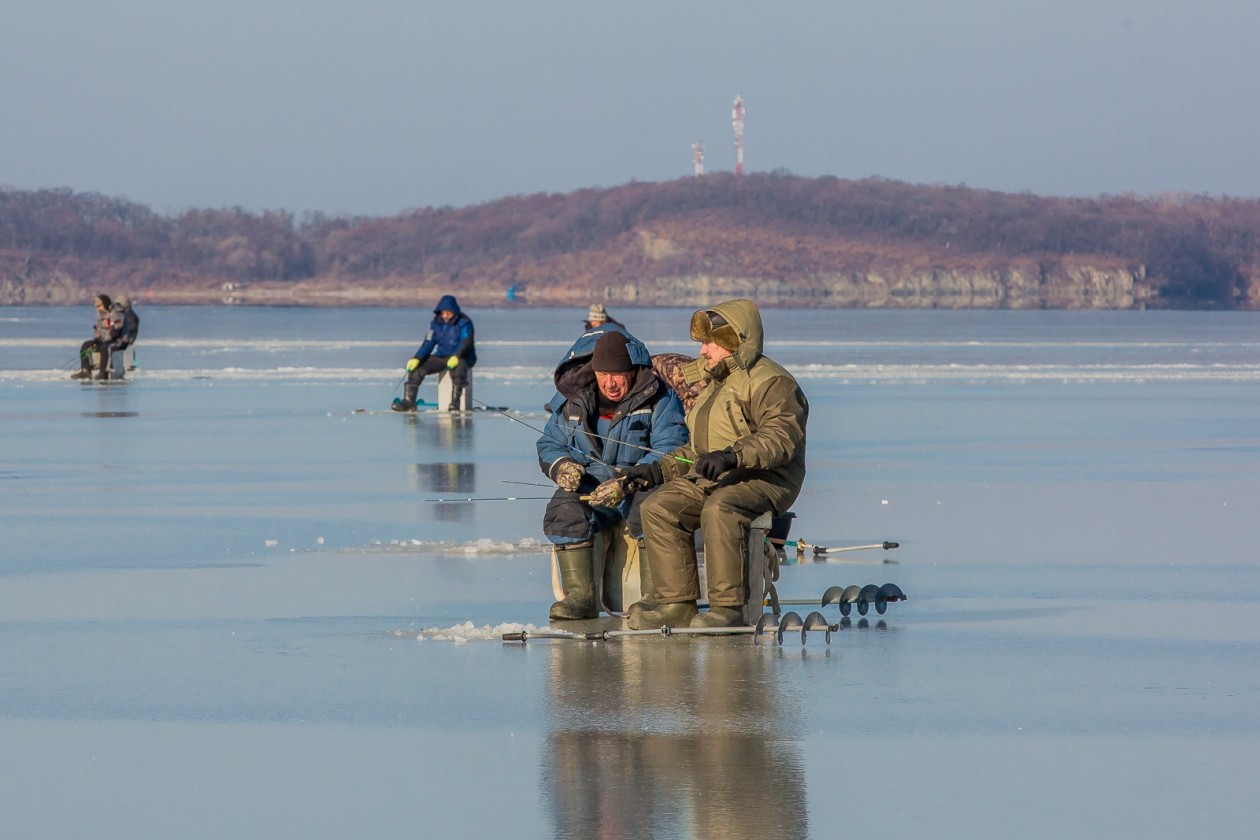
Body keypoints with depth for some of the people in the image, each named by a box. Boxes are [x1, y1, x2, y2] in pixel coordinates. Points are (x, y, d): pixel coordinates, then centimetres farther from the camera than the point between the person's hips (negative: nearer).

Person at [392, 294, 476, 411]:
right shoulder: (437, 323, 5)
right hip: (441, 357, 5)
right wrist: (417, 358, -16)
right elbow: (428, 343, 0)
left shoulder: (464, 323, -10)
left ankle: (455, 403, -37)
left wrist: (456, 357, -41)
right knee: (417, 367, -14)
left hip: (461, 357, -5)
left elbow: (466, 343, -22)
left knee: (458, 367, -42)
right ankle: (408, 402, -13)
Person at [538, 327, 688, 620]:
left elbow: (670, 453, -18)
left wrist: (626, 483, -31)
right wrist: (561, 466, -12)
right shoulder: (571, 397, 6)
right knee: (563, 510, -28)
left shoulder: (659, 398, -8)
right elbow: (549, 444, 13)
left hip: (640, 486, -3)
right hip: (590, 486, 3)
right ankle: (579, 596, -25)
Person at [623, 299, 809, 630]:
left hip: (764, 479, -9)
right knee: (659, 508, -13)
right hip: (710, 478, 9)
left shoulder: (770, 382, -8)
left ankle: (728, 606, -33)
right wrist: (659, 470, 13)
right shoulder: (714, 383, 23)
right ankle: (677, 604, -15)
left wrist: (732, 456, -37)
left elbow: (782, 438, -24)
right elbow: (696, 451, 29)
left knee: (719, 509, -38)